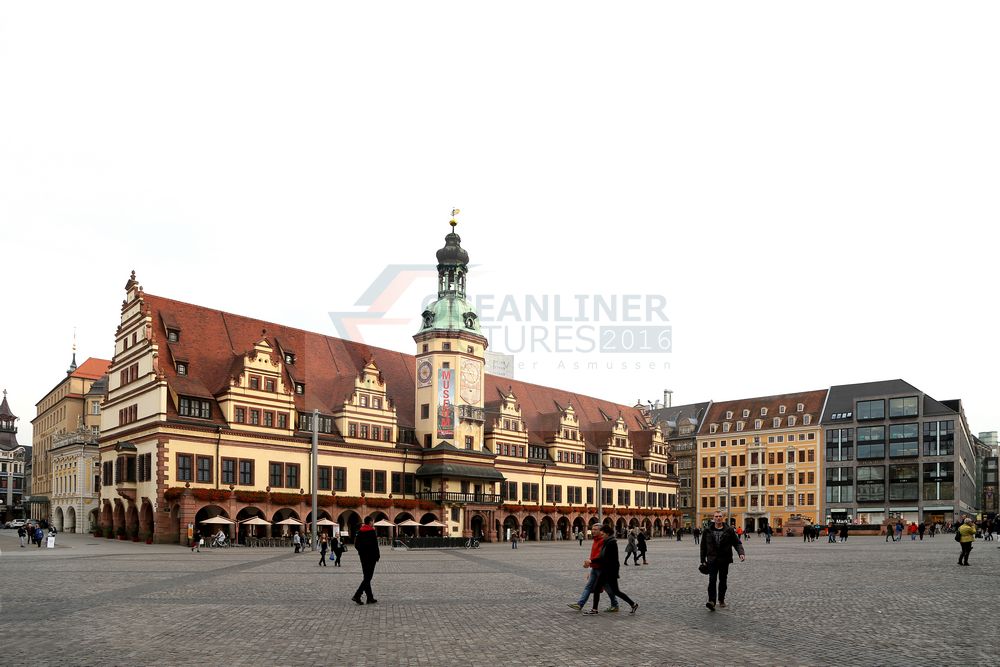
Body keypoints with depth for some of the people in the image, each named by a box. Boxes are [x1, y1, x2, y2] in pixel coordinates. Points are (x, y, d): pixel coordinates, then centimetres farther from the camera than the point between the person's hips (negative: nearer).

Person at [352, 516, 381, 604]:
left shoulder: (359, 532, 8)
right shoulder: (372, 532, -13)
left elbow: (356, 545, 10)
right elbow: (375, 545, -15)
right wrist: (377, 556, -6)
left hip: (363, 557, 8)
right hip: (371, 557, -7)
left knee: (367, 577, 13)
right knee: (368, 578, -5)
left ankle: (370, 598, 17)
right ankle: (357, 596, -16)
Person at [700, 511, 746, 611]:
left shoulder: (729, 530, 1)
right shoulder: (708, 531, 3)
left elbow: (737, 543, 1)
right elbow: (703, 546, 9)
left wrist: (741, 553, -17)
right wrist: (703, 559, 10)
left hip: (724, 560, 1)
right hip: (712, 560, -1)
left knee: (723, 580, 11)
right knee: (712, 580, -12)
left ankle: (721, 599, 26)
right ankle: (712, 601, -18)